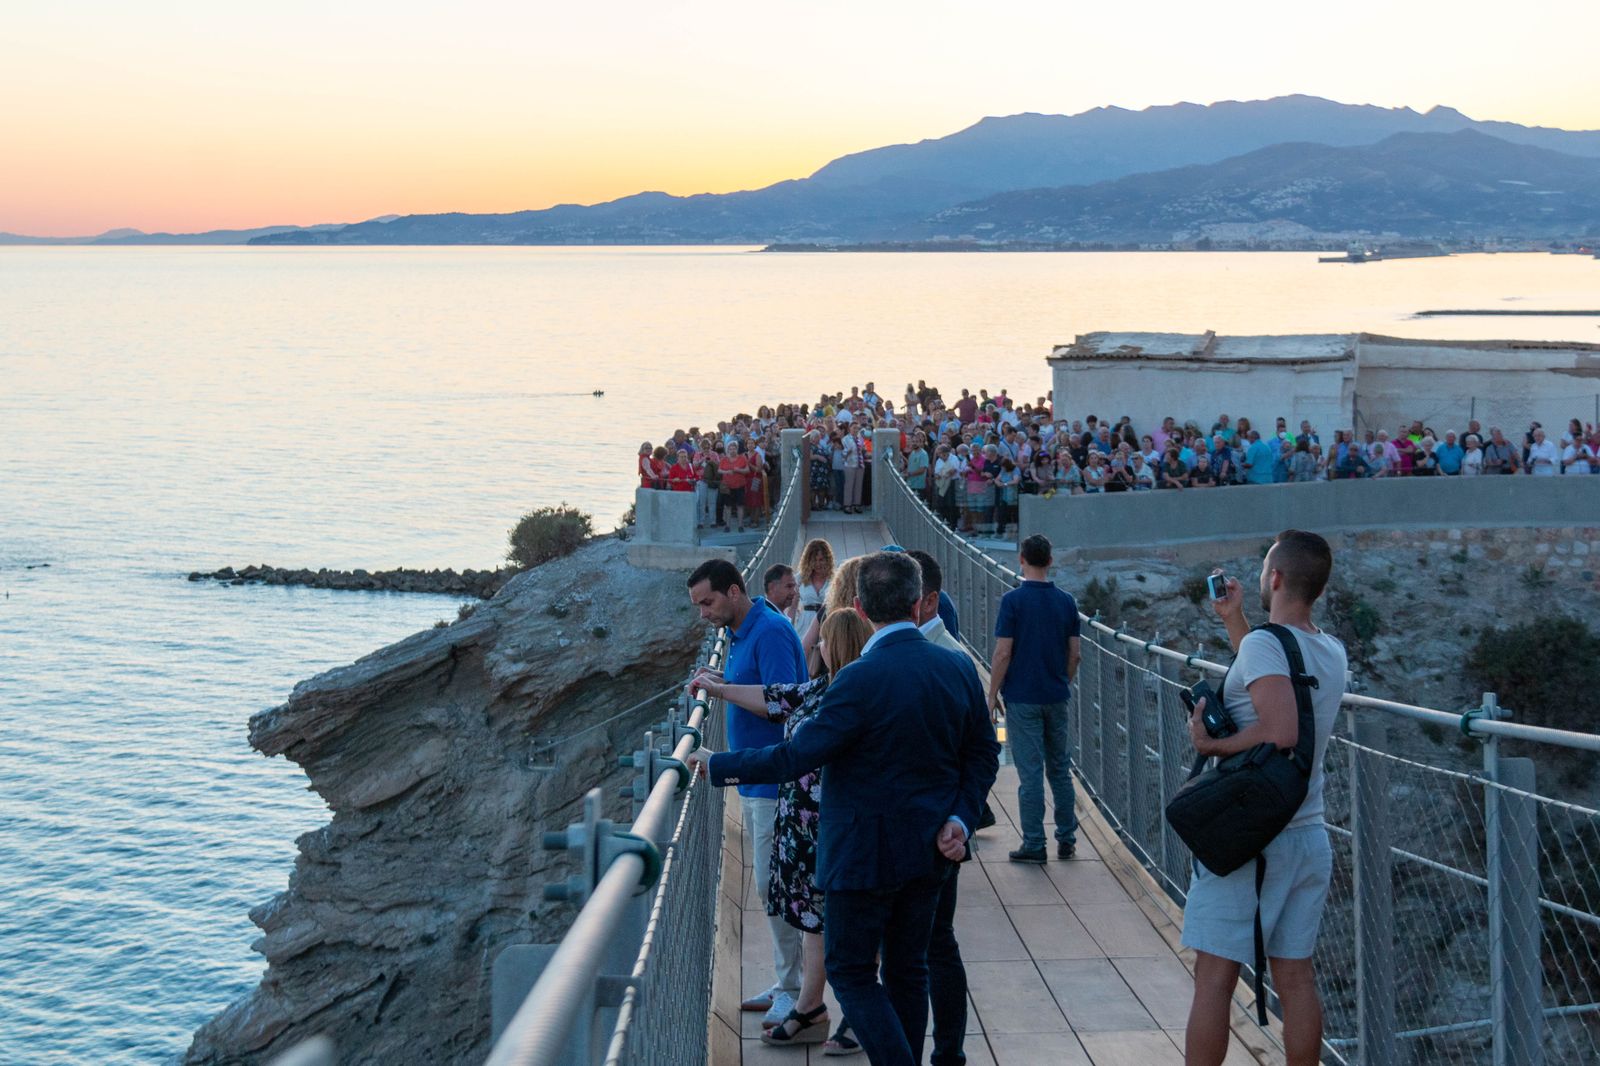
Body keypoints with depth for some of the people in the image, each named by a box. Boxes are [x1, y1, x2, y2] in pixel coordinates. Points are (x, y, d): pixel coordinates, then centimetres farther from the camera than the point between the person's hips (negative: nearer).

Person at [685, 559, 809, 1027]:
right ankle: (785, 984, 21)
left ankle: (794, 991, 1)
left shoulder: (770, 632, -18)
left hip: (776, 781, -10)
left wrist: (723, 687, -20)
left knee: (774, 883, -7)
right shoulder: (741, 633, 13)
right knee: (772, 883, 13)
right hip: (755, 779, 10)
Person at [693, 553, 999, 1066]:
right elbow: (983, 755, 5)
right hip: (929, 850, 7)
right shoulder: (959, 668, -2)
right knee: (907, 969, 17)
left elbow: (796, 757, -20)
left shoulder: (862, 680, -22)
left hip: (865, 854, -7)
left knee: (851, 971, 5)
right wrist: (959, 817, 2)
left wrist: (718, 765, -10)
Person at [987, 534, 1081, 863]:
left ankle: (1034, 845, 1)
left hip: (1022, 698, -4)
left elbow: (1003, 654, -14)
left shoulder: (1013, 600, -12)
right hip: (1057, 698, 5)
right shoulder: (1066, 601, 2)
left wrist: (992, 696, -4)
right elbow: (1075, 654, 5)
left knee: (1030, 773, -2)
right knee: (1060, 769, 14)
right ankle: (1066, 840, 18)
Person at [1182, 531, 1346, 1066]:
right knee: (1295, 977, 10)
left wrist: (1211, 744, -16)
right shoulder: (1332, 652, 9)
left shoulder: (1263, 643, -15)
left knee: (1215, 978, -1)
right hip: (1308, 836, 7)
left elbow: (1280, 731, -29)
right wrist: (1233, 620, 28)